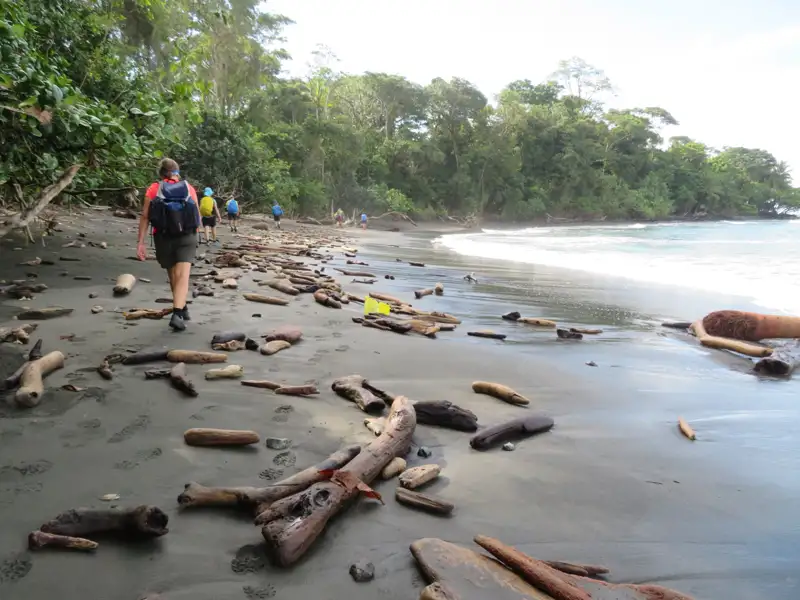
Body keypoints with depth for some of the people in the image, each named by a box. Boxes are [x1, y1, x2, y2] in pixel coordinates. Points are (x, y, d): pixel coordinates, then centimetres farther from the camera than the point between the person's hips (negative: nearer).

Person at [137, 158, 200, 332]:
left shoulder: (153, 189, 3)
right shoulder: (189, 188, 5)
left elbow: (145, 216, -5)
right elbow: (198, 216, 9)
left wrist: (140, 242, -5)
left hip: (163, 238, 1)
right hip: (186, 238, -1)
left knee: (173, 277, 18)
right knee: (182, 277, -10)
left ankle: (182, 309, 33)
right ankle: (177, 314, -27)